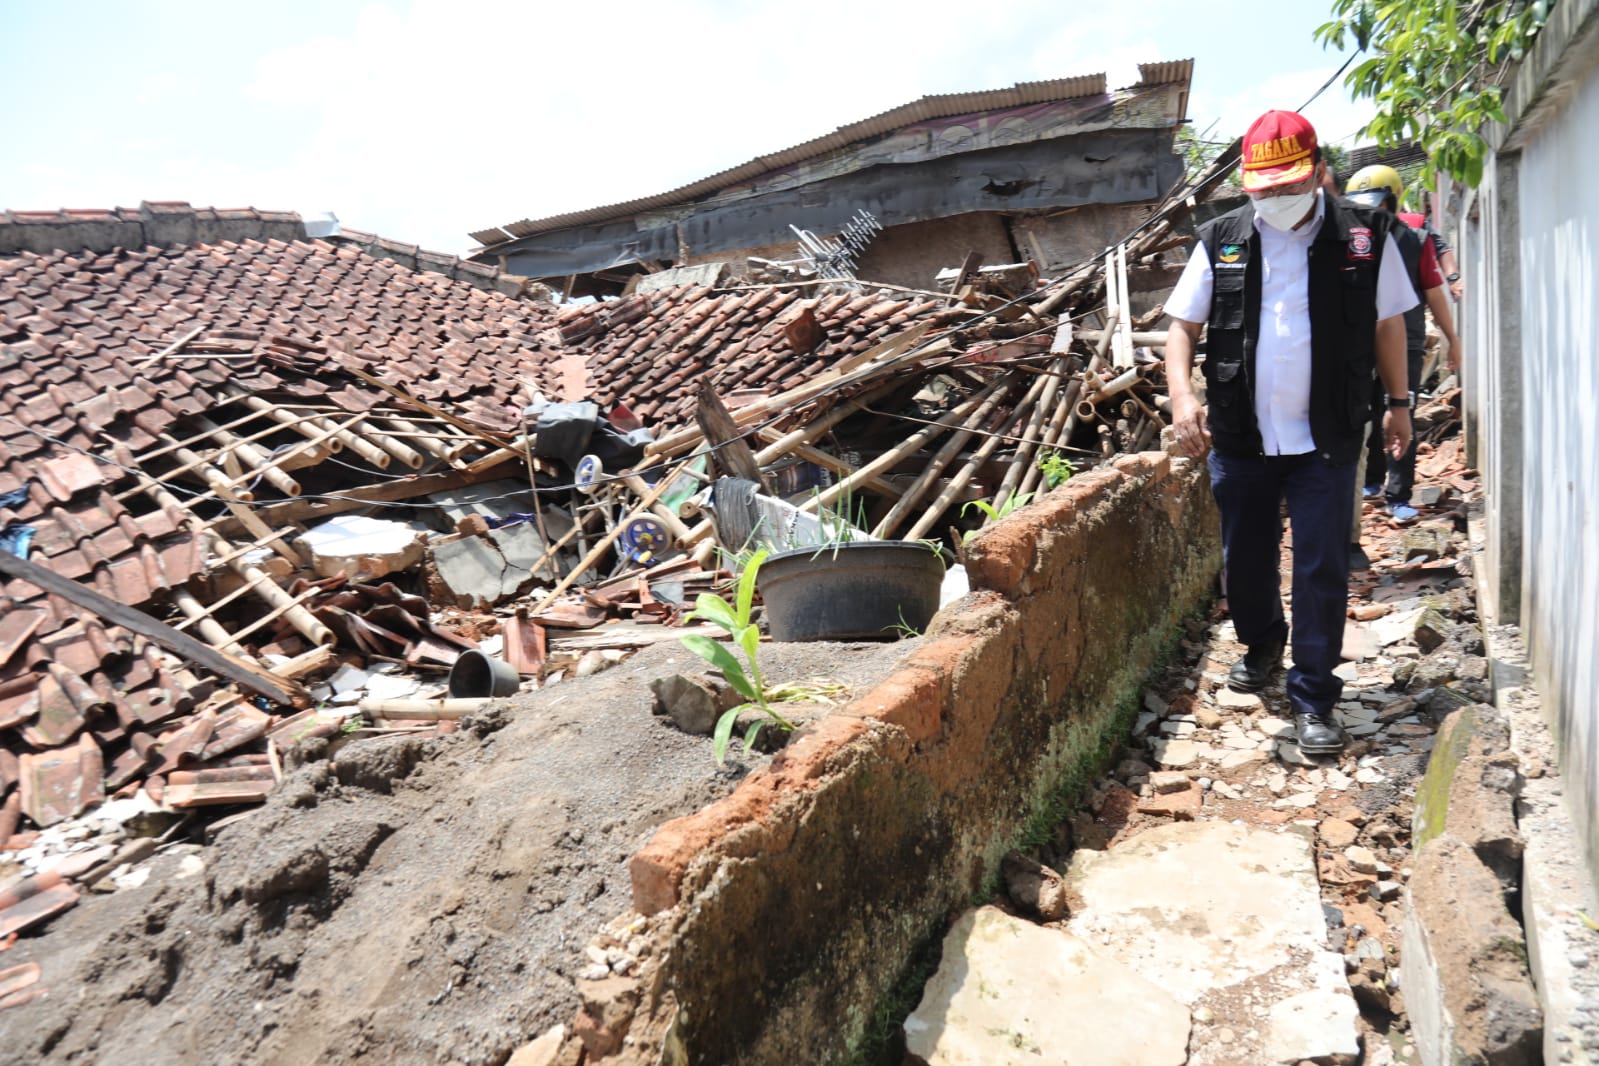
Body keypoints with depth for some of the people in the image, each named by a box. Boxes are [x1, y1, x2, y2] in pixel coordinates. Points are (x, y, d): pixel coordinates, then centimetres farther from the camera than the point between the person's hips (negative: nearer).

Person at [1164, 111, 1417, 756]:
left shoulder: (1364, 236, 0)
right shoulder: (1221, 241, 1)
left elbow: (1389, 323, 10)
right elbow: (1183, 323, 3)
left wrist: (1398, 402, 12)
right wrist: (1182, 393, -12)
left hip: (1325, 439, -1)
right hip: (1239, 437, 2)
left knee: (1322, 569, -1)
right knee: (1245, 557, 15)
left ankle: (1313, 699, 10)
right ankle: (1261, 643, 42)